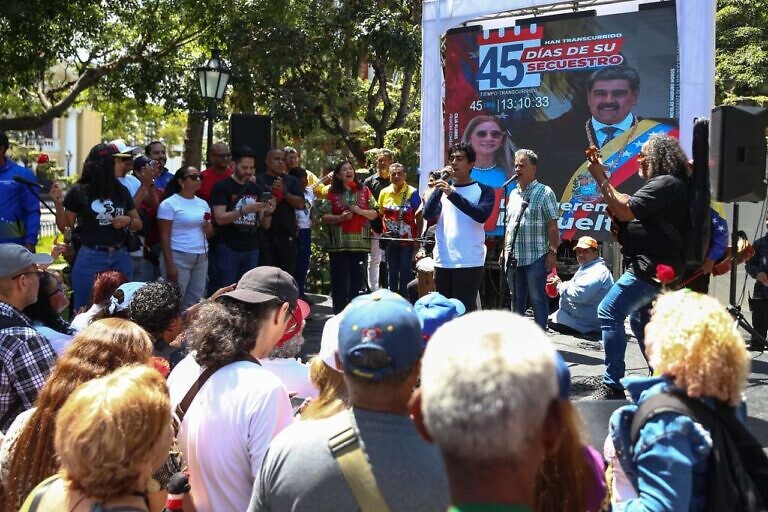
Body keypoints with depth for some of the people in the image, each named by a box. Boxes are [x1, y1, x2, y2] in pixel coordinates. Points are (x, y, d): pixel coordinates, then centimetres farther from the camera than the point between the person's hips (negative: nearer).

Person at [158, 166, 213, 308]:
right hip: (178, 258, -6)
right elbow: (164, 236, -9)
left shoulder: (203, 203, 14)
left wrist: (209, 230, -3)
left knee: (195, 301, 8)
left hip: (202, 258, 6)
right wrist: (170, 265, -15)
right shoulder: (169, 204, -4)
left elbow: (210, 233, 22)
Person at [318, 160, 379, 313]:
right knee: (339, 278, 0)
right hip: (338, 243, -1)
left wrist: (360, 211, -9)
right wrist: (340, 217, -14)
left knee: (357, 278, 4)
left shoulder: (364, 191, 10)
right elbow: (324, 216, 1)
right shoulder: (332, 193, 6)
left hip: (360, 242, 2)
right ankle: (339, 312, 7)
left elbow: (374, 214, 8)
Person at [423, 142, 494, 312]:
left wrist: (452, 194, -20)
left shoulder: (483, 190, 3)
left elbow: (482, 215, -15)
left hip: (469, 262, -4)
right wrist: (439, 189, -10)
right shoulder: (442, 189, 15)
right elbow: (428, 215, 2)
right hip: (443, 261, 4)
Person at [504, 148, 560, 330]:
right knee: (516, 299, 14)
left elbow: (552, 226, -9)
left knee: (538, 299, 0)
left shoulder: (544, 192, -5)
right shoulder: (513, 194, 14)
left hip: (536, 256, -6)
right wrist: (505, 249, 14)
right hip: (513, 257, 6)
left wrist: (552, 251, -14)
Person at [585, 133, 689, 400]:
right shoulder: (664, 184, 20)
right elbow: (631, 207, 17)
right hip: (655, 267, 12)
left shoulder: (666, 183, -15)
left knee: (609, 312, -17)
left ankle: (613, 386, -17)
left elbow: (625, 211, -21)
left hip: (653, 267, -12)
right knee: (641, 321, 21)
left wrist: (601, 179, -14)